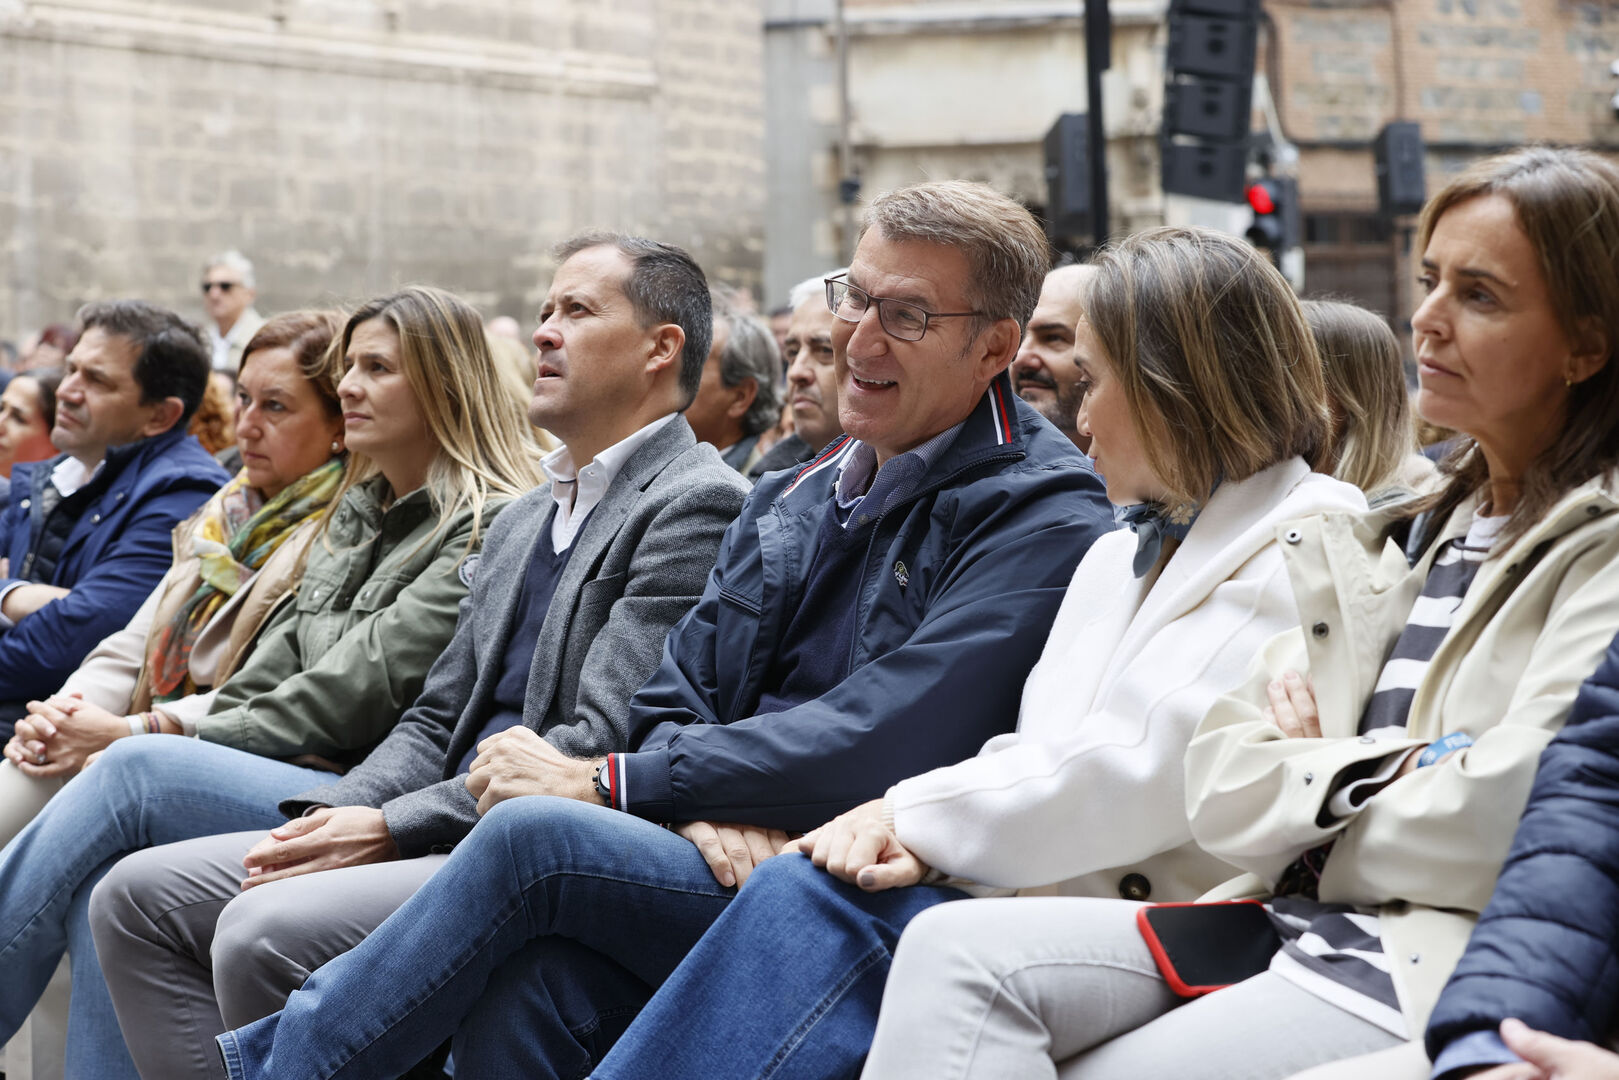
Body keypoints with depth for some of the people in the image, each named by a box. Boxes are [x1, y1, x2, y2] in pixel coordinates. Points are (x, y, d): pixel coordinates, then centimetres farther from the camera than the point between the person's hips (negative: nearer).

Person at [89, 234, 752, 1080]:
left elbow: (603, 745, -17)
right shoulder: (522, 520, 22)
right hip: (458, 835, 9)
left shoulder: (698, 503, -9)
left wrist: (389, 829, -16)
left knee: (266, 932, -28)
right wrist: (332, 818, 0)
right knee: (138, 894, 1)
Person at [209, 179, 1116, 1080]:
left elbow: (875, 743, -17)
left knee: (533, 832, -23)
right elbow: (676, 697, 13)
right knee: (520, 988, -27)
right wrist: (704, 806, -12)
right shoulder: (793, 500, 18)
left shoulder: (1045, 521, -7)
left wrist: (607, 783, -12)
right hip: (732, 866, 6)